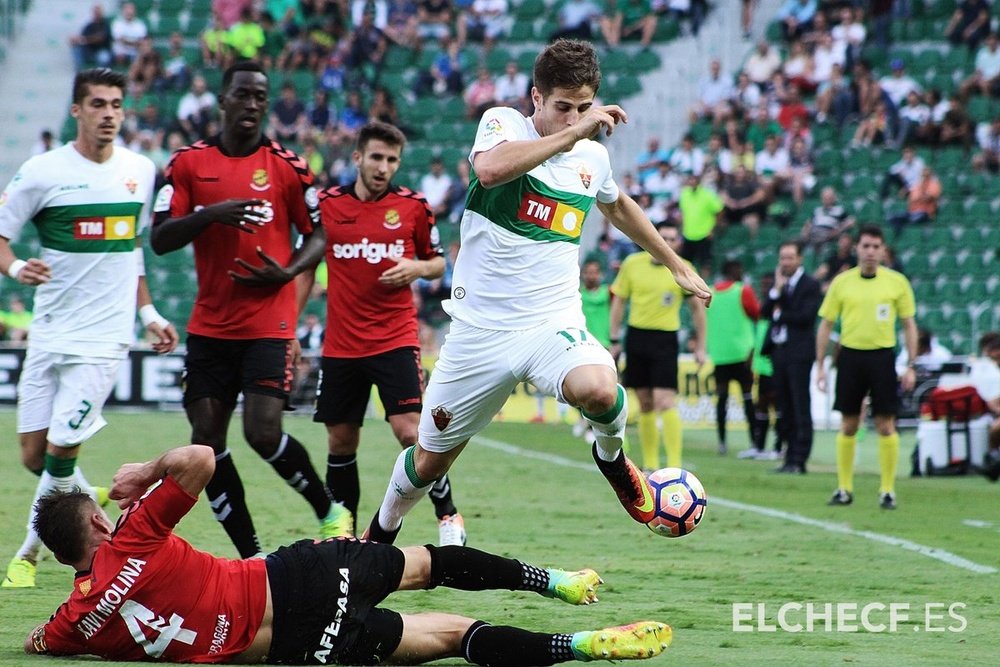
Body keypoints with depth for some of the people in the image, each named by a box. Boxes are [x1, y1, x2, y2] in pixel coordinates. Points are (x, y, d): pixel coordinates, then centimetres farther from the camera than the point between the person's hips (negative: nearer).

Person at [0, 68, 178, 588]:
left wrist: (148, 313, 19)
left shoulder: (140, 170, 7)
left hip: (103, 336, 0)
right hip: (48, 333, 0)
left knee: (61, 448, -10)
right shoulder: (44, 171, -4)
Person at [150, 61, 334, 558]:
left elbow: (318, 235, 7)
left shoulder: (287, 166, 0)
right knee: (206, 438, 0)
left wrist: (288, 272, -12)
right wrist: (211, 214, -18)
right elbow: (159, 239, -1)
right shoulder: (188, 163, 4)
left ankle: (329, 512, 11)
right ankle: (250, 554, 9)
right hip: (210, 325, 3)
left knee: (263, 434, -14)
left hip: (269, 325, -3)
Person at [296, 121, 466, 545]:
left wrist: (418, 268, -12)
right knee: (340, 441, 7)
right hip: (340, 345, 2)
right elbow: (307, 267, 12)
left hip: (395, 339, -2)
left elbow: (438, 262, 11)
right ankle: (343, 523, 21)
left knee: (411, 430, -15)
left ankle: (448, 516, -2)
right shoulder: (327, 205, 3)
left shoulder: (413, 206, 0)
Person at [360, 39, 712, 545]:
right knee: (429, 460, 9)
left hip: (554, 326, 2)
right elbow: (490, 169, -32)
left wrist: (677, 266, 37)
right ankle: (381, 533, 40)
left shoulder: (593, 157, 7)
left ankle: (611, 455, 1)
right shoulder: (503, 123, -6)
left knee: (598, 389, -33)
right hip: (481, 328, -2)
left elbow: (618, 207, 31)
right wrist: (572, 134, -30)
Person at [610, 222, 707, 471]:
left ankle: (675, 464, -16)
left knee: (665, 401, -15)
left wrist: (700, 347, 4)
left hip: (665, 340, -3)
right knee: (645, 404, 7)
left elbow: (697, 308, 6)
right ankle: (650, 464, 15)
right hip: (636, 336, 3)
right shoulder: (632, 263, 1)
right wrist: (615, 340, 6)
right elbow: (619, 301, 10)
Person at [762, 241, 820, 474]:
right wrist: (777, 289, -6)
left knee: (800, 408, -6)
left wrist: (779, 314, -3)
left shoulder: (810, 285, -3)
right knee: (785, 408, 7)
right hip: (778, 351, 7)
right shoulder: (777, 284, 16)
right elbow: (764, 313, 6)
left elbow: (806, 316, -14)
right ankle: (790, 457, 10)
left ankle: (799, 460, -7)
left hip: (799, 352, -7)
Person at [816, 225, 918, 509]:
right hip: (850, 356, 1)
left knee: (885, 426, -2)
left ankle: (887, 490, 5)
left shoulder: (897, 282, 1)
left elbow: (909, 325, 5)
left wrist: (911, 366, 0)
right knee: (848, 425, 6)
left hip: (882, 357, -1)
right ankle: (844, 489, 14)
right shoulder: (841, 282, 3)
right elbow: (826, 324, 8)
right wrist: (820, 365, 3)